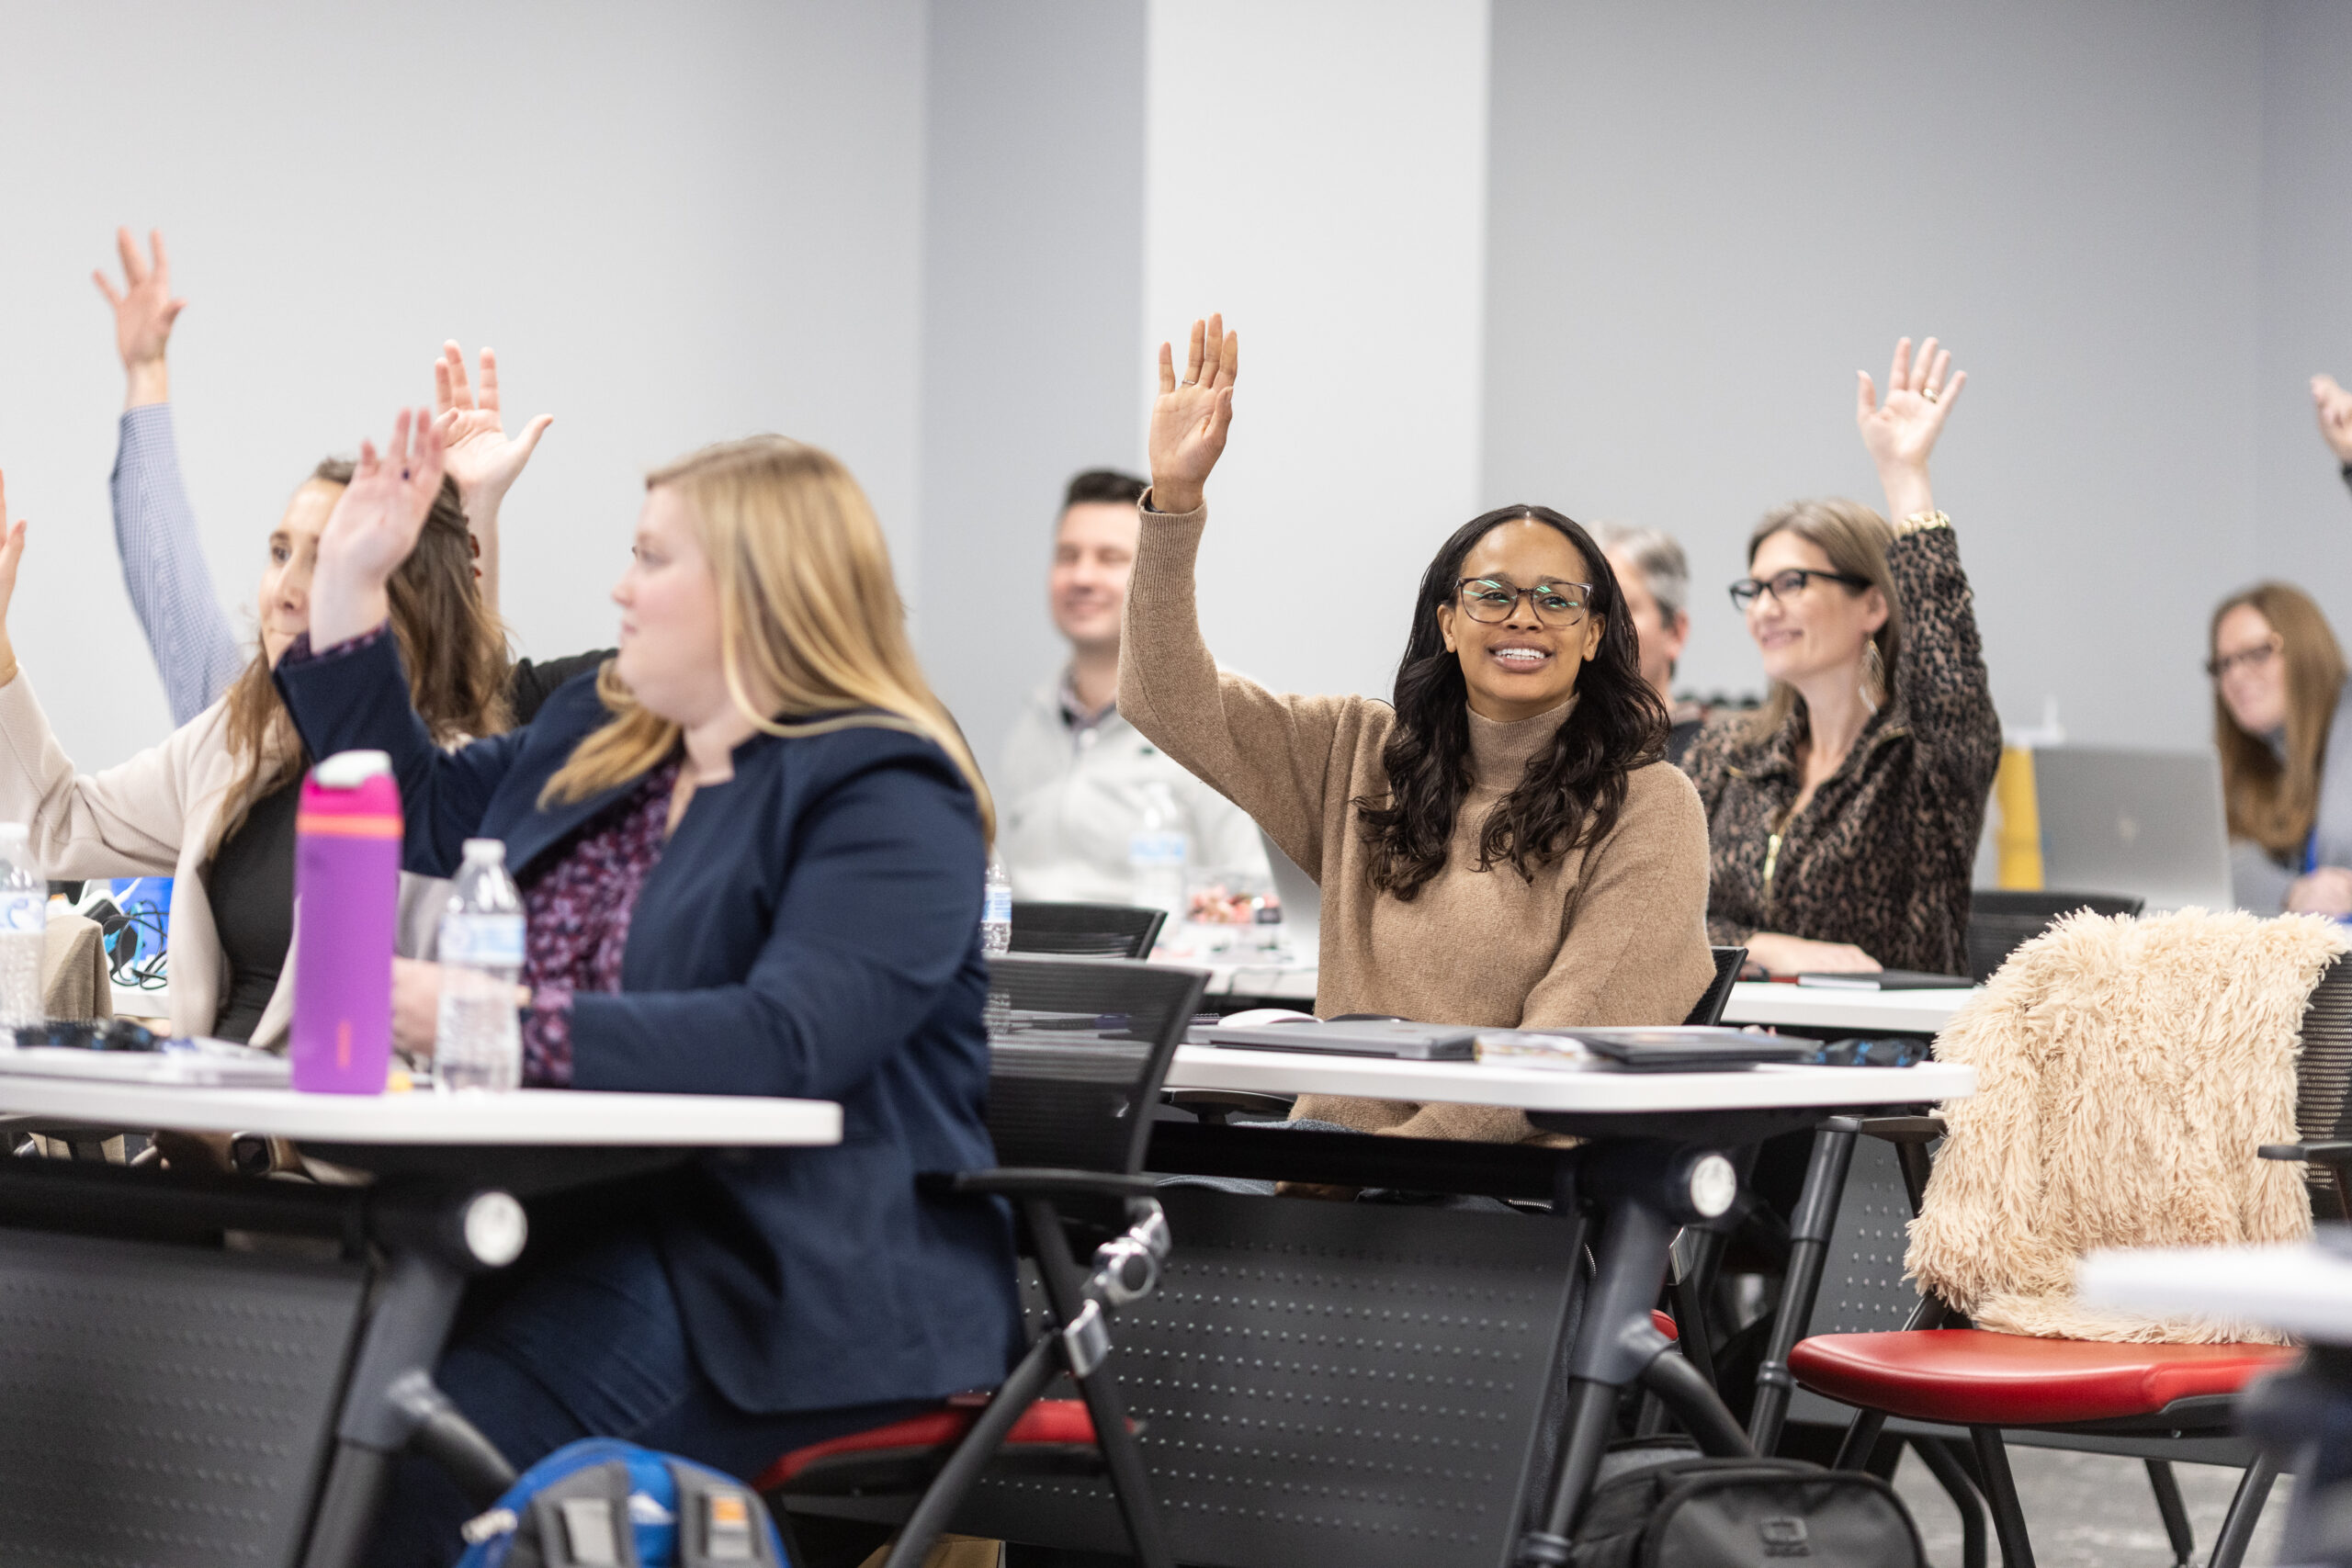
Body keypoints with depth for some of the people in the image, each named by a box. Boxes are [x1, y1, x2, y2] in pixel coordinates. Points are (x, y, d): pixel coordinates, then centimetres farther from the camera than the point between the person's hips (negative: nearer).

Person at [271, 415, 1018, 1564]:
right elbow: (413, 808, 36)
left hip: (807, 1280, -8)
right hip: (583, 1224, 8)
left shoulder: (886, 799, -8)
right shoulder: (596, 735, 19)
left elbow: (785, 1043, -23)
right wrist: (348, 578, 27)